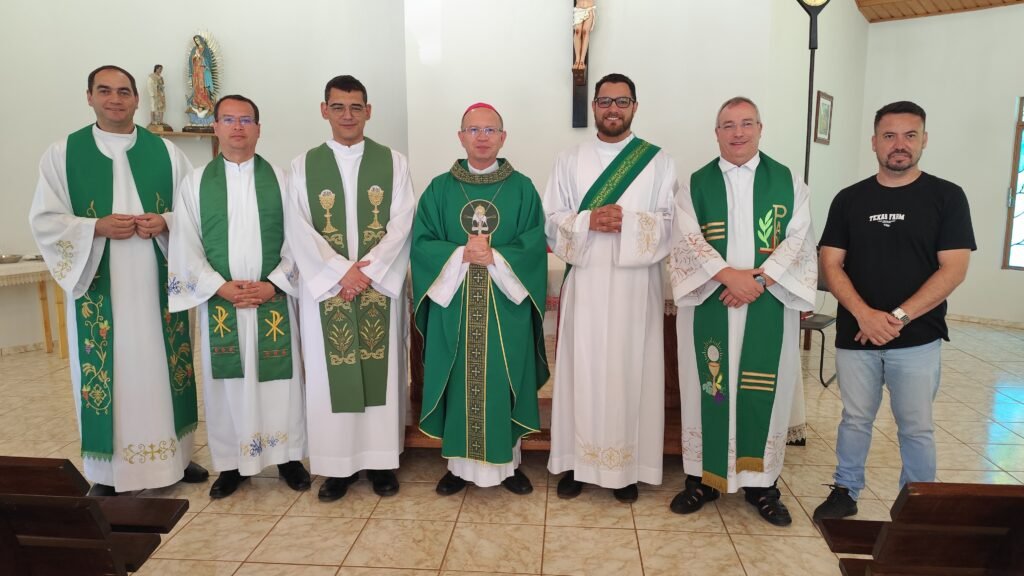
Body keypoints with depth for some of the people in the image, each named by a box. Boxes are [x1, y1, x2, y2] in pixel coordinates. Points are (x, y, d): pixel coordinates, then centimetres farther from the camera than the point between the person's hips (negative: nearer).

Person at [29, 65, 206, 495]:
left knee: (163, 366, 8)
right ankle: (107, 471, 17)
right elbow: (44, 221, 0)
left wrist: (166, 222, -12)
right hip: (99, 286, -1)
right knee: (108, 371, 3)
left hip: (156, 284, 1)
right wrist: (97, 227, -16)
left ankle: (174, 456, 22)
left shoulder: (165, 151, 6)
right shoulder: (63, 153, 3)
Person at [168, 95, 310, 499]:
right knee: (227, 381, 7)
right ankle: (232, 463, 22)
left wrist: (273, 284, -11)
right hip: (219, 300, 1)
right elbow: (186, 246, 1)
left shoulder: (280, 179, 4)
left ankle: (288, 455, 20)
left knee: (280, 378, 5)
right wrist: (221, 287, -10)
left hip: (274, 298, 0)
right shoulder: (195, 183, 5)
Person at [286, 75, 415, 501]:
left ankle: (381, 460, 17)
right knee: (330, 375, 4)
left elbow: (402, 224, -3)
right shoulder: (303, 166, 6)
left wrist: (367, 270, -14)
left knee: (381, 370, 4)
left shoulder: (394, 163, 5)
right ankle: (338, 464, 17)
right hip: (325, 287, 1)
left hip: (381, 286, 0)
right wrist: (341, 272, -15)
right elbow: (298, 230, -3)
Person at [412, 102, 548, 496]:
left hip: (507, 306, 0)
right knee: (458, 384, 7)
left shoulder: (522, 189, 4)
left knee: (504, 384, 7)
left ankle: (508, 463, 23)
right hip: (453, 306, 1)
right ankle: (459, 465, 22)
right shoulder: (439, 189, 5)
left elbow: (535, 245, -4)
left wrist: (494, 257, -19)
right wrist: (461, 253, -17)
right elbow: (421, 244, -1)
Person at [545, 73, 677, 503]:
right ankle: (576, 461, 16)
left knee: (630, 371, 4)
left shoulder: (658, 161, 6)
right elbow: (551, 221, 4)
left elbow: (673, 222, 0)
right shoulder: (569, 160, 9)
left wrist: (629, 222, -16)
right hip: (585, 284, 1)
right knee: (581, 370, 4)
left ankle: (627, 466, 16)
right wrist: (588, 222, -14)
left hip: (635, 285, 0)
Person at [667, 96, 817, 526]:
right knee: (707, 387, 5)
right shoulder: (696, 184, 6)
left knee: (764, 390, 5)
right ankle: (703, 477, 17)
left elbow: (798, 240, -1)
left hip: (769, 304, 1)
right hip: (709, 304, 0)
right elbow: (688, 240, -5)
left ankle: (761, 482, 19)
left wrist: (759, 279, -15)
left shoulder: (788, 182, 7)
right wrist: (729, 276, -18)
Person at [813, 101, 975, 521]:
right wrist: (865, 314, -15)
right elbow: (831, 265, 0)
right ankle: (845, 491, 28)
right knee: (855, 419, 12)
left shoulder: (946, 197, -1)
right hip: (855, 335, 2)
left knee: (916, 427, 8)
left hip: (917, 339, -1)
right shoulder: (849, 199, 5)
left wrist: (897, 317, -16)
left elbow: (953, 269, -7)